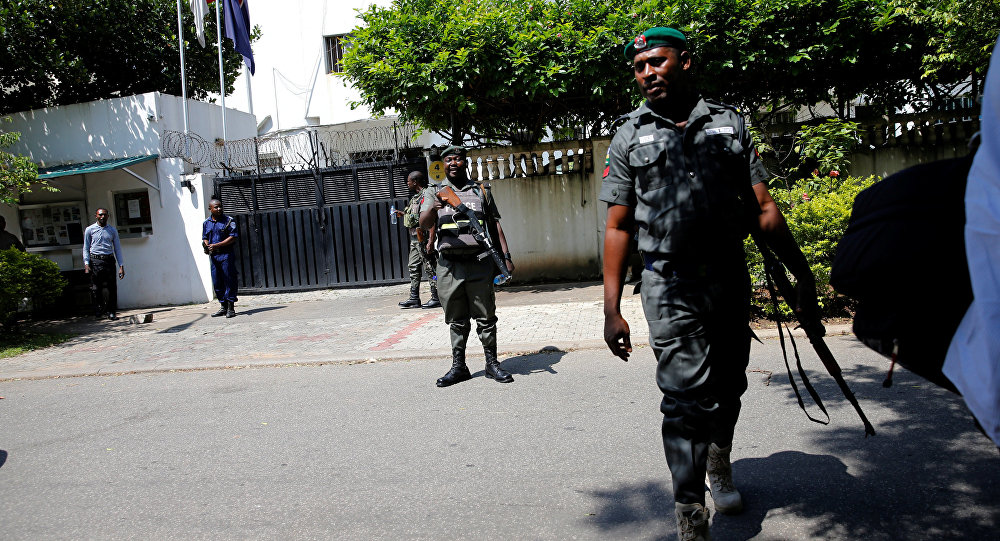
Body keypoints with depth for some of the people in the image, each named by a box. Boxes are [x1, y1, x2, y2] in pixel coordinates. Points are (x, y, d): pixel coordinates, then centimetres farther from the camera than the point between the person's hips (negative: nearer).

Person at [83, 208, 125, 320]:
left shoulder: (112, 230, 13)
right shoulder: (89, 230, 8)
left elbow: (117, 248, 12)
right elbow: (86, 248, 9)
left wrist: (121, 266, 6)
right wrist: (86, 264, -3)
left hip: (109, 260, 1)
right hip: (95, 260, -1)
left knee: (111, 287, -4)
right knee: (96, 287, -2)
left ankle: (111, 312, 0)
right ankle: (98, 311, 8)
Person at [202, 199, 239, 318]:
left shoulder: (229, 221, -2)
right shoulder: (206, 223, 13)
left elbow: (233, 237, -9)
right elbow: (205, 238, 19)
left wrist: (217, 245, -17)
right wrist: (206, 245, -5)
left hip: (226, 255, -5)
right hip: (213, 256, 5)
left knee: (229, 281, -4)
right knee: (217, 282, 7)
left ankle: (231, 308, 1)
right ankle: (223, 307, 17)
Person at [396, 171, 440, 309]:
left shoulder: (427, 196, -13)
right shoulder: (415, 197, 17)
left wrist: (430, 241, -25)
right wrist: (402, 214, 25)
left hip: (424, 238, -10)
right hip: (414, 238, 10)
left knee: (430, 268, -4)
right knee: (413, 267, 11)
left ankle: (436, 298, 2)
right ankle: (414, 299, 16)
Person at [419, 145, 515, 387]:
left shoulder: (481, 191, 13)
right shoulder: (435, 193, 10)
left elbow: (495, 224, 14)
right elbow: (424, 224, -5)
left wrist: (506, 256, 5)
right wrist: (434, 208, -27)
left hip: (480, 262, 0)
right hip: (449, 265, 0)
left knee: (486, 316, 3)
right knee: (456, 319, 8)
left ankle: (492, 363, 13)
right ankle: (459, 366, 16)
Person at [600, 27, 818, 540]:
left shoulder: (729, 122, 9)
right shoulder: (630, 137, 5)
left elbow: (762, 208, 9)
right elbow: (618, 227, 2)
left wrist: (803, 273, 5)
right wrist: (612, 309, -4)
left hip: (730, 276, 3)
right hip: (671, 285, -2)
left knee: (729, 385, 15)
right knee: (686, 397, -7)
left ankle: (719, 460, 44)